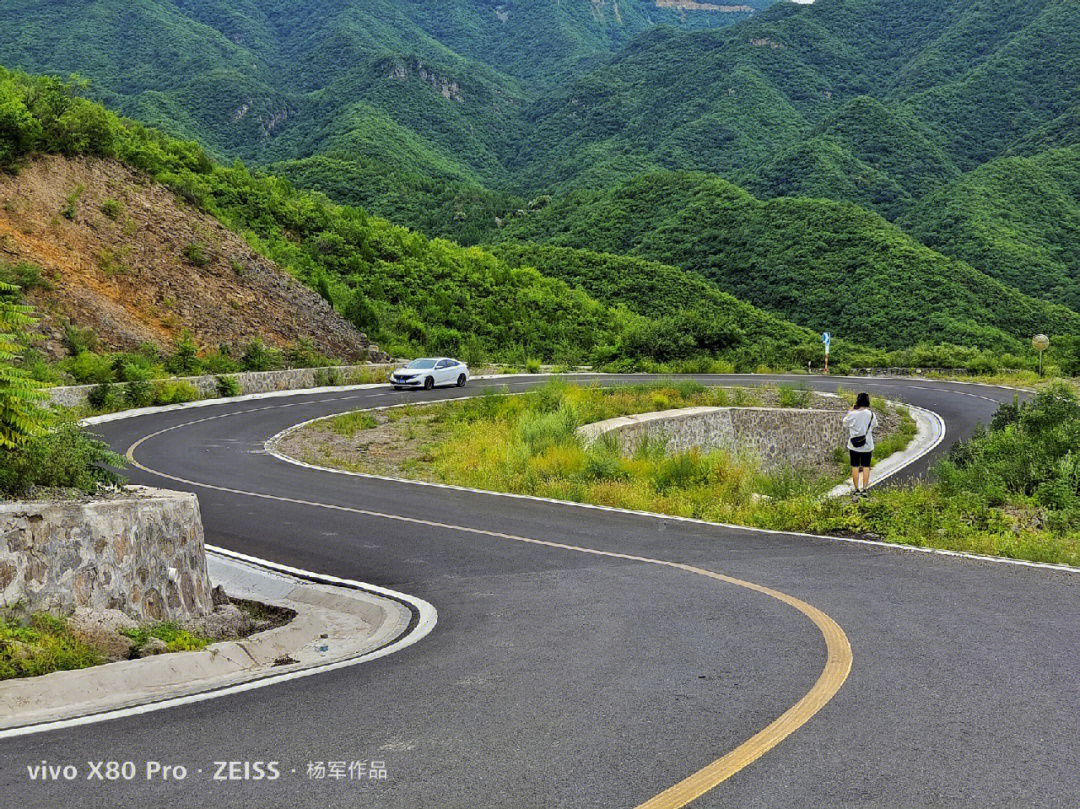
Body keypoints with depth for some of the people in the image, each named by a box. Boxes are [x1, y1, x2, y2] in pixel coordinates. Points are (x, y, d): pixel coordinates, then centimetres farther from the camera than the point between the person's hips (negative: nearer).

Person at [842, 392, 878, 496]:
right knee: (866, 467, 10)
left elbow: (845, 423, 3)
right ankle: (864, 489, 11)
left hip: (854, 445, -1)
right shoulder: (871, 414, -9)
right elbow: (874, 425, 10)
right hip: (867, 445, 1)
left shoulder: (852, 414, -14)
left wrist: (849, 411, 9)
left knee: (855, 467, 8)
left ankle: (857, 489, 12)